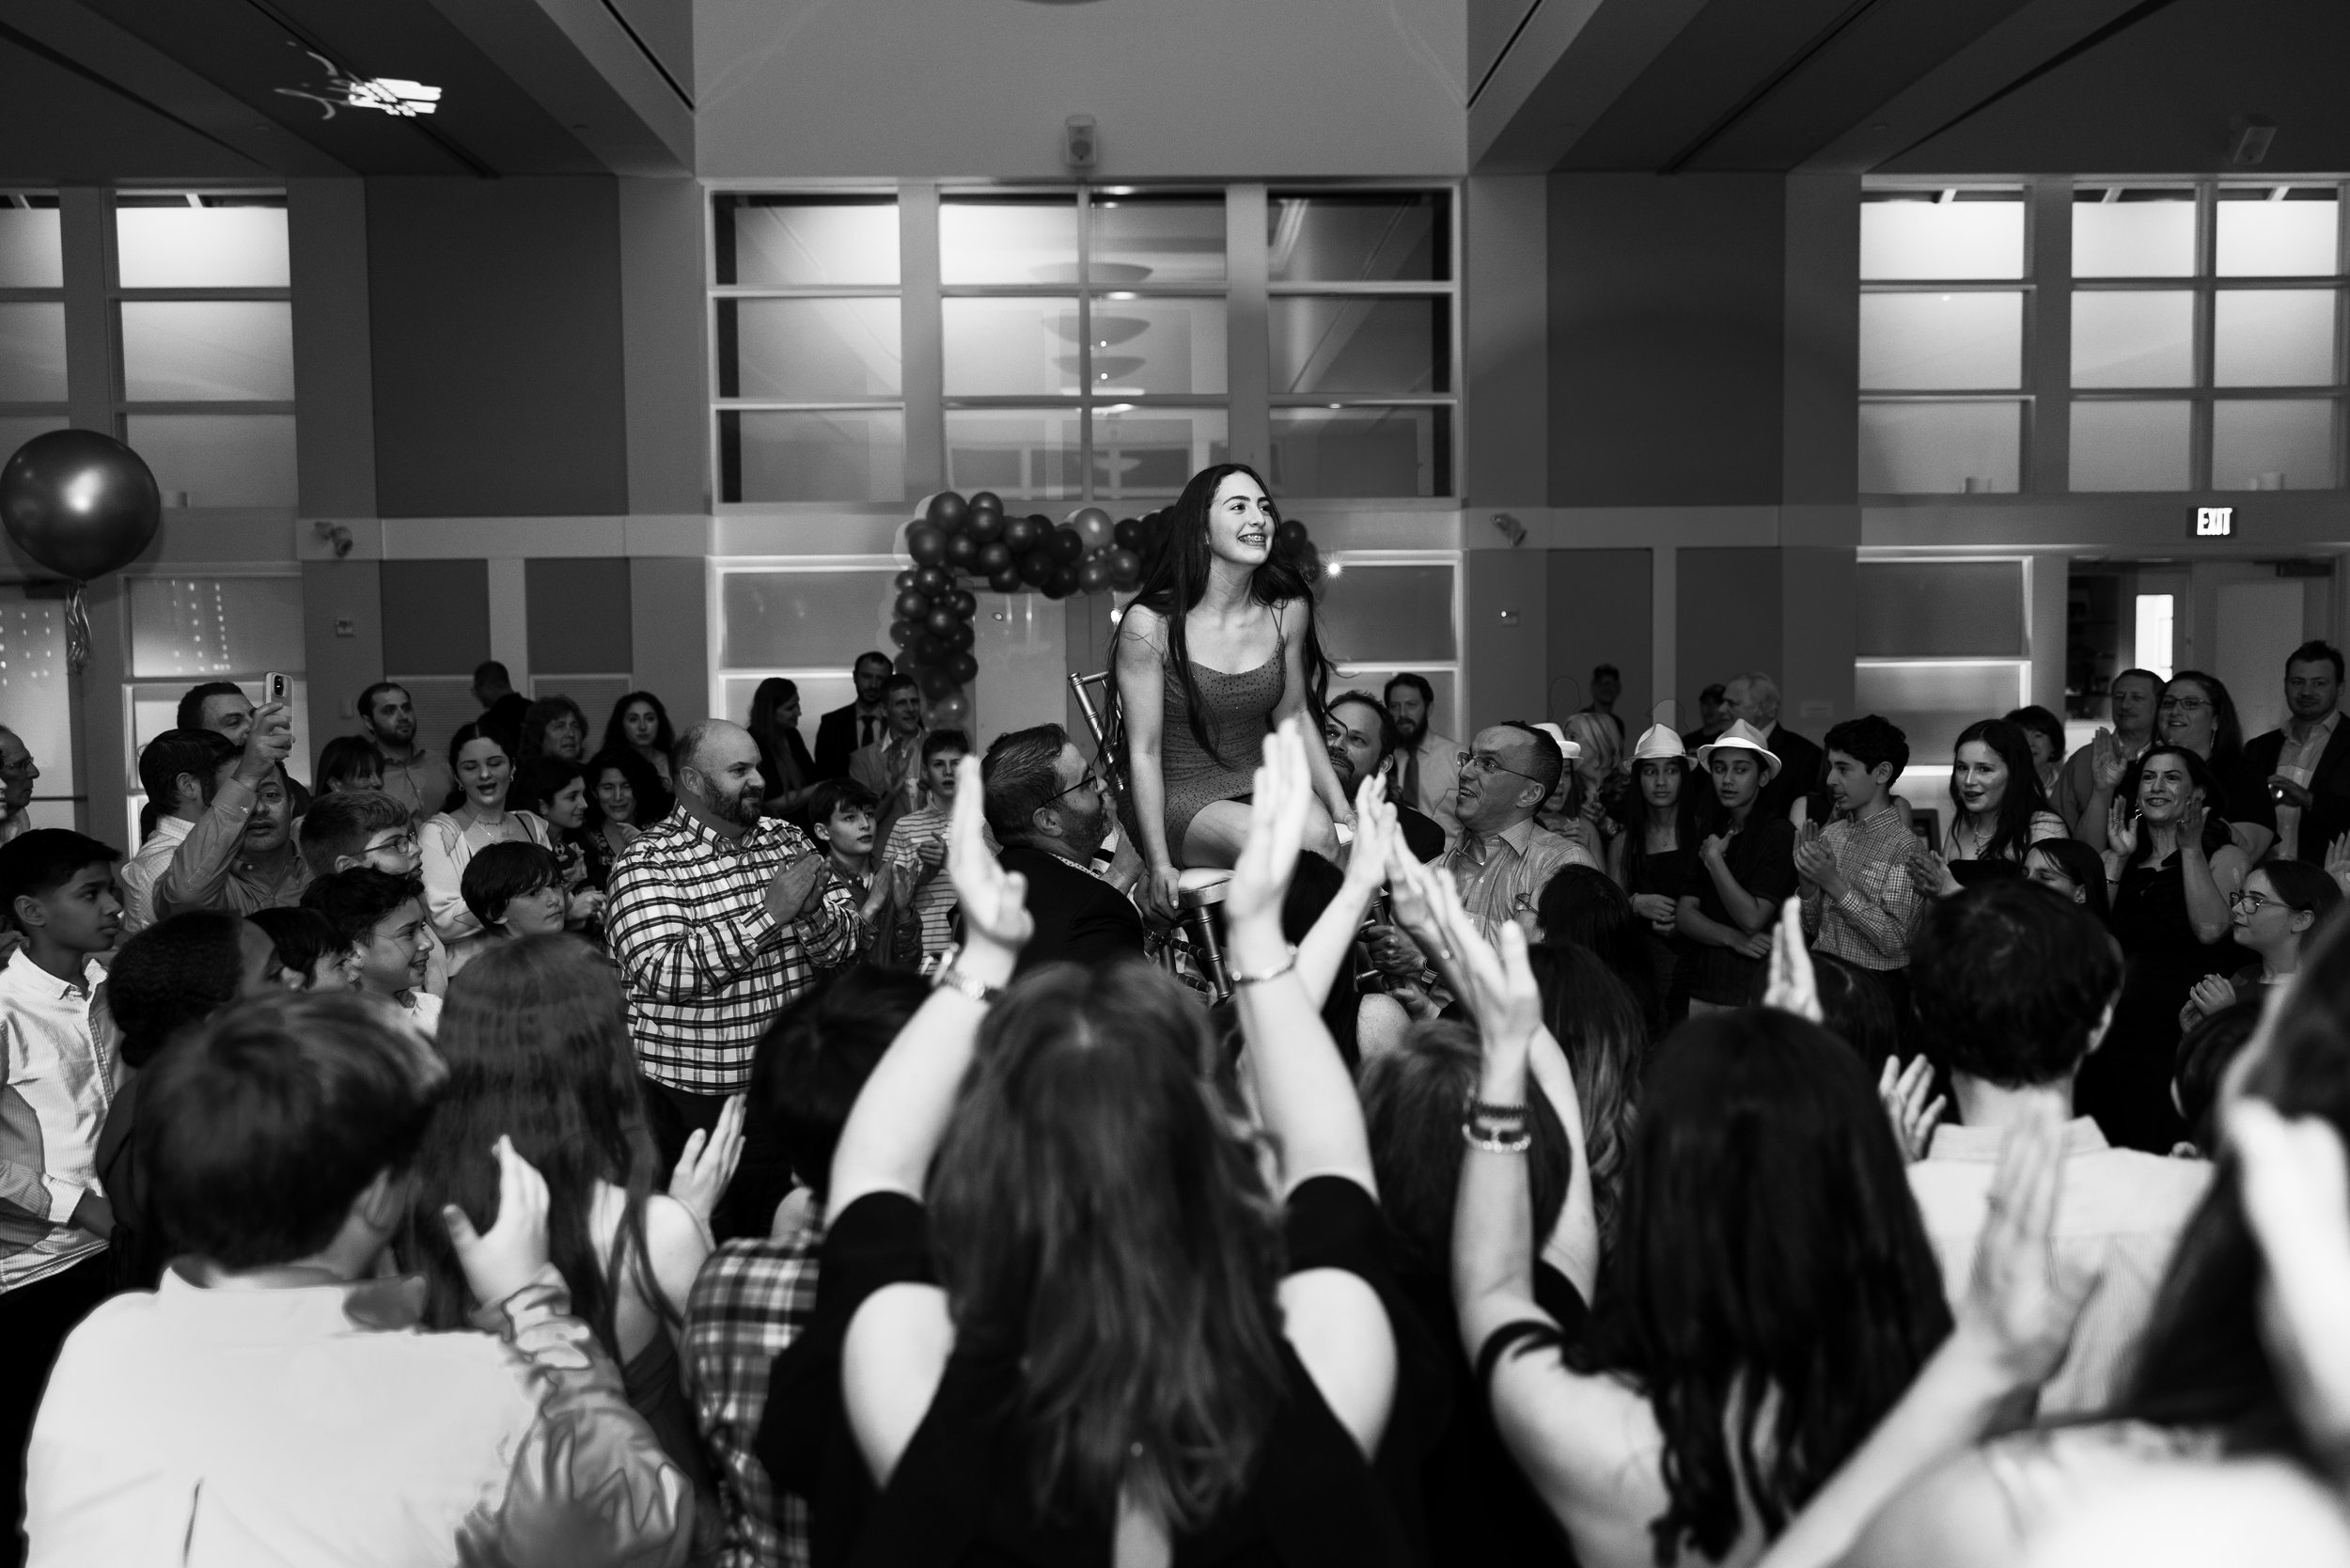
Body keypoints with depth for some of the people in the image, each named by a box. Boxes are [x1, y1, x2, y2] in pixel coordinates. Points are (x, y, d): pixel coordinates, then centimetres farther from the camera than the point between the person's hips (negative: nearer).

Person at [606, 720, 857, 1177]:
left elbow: (845, 942, 6)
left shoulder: (786, 839, 8)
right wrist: (768, 913, -25)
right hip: (693, 1093, -5)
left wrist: (813, 912, -17)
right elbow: (662, 973, -23)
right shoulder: (646, 863, -9)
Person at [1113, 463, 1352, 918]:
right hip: (1180, 793, -5)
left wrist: (1340, 805, 5)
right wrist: (1159, 863, -15)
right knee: (1306, 843, -29)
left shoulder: (1288, 610, 1)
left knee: (1320, 829, -29)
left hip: (1262, 779, 5)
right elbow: (1144, 752, -12)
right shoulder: (1150, 624, -14)